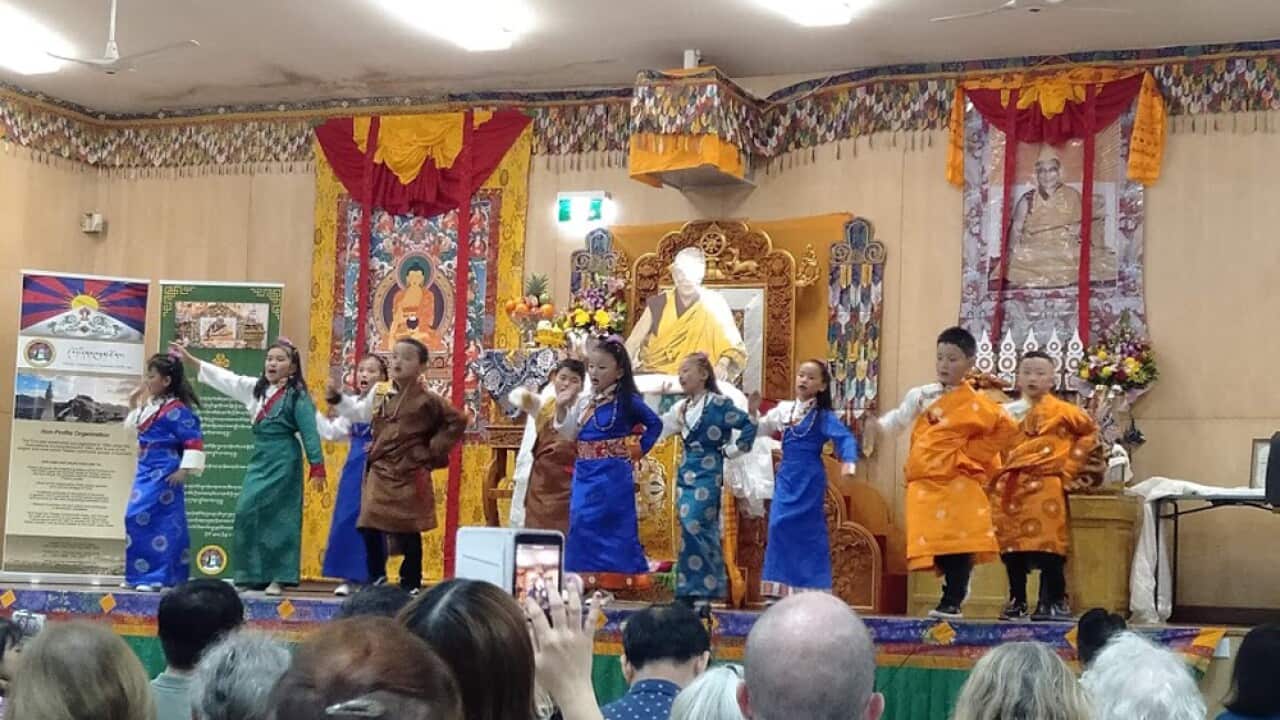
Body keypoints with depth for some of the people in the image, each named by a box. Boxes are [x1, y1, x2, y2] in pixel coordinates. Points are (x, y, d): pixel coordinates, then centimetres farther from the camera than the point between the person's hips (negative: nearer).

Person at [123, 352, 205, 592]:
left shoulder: (176, 409, -15)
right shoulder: (150, 405, 11)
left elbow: (194, 441, -17)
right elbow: (134, 426, 28)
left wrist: (185, 470, -19)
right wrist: (134, 404, 16)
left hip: (164, 472, -9)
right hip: (146, 469, 9)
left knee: (142, 517, -12)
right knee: (136, 518, 11)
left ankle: (155, 576, -6)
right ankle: (139, 574, 20)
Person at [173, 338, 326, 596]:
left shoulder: (297, 396, -6)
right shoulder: (257, 388, 13)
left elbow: (309, 432, -9)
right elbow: (226, 378, 19)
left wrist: (317, 468, -13)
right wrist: (191, 359, 20)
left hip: (282, 460, -7)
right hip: (259, 458, 7)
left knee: (276, 516, -7)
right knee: (247, 512, 1)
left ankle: (277, 578, -1)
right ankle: (252, 575, 7)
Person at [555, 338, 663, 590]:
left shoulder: (626, 401, -7)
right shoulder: (583, 401, 8)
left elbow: (655, 424, 4)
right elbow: (567, 435, 8)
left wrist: (639, 450, -1)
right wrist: (561, 409, -4)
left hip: (612, 477, -5)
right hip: (585, 476, 5)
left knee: (614, 533, -2)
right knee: (583, 531, 4)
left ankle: (620, 588, 3)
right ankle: (585, 586, 10)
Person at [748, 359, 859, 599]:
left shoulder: (823, 416, -6)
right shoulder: (784, 409, 9)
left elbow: (846, 438, -16)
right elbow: (760, 430, 19)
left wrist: (848, 462, -35)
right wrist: (753, 412, 0)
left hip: (809, 479, -5)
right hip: (786, 476, 5)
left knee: (807, 531, -4)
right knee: (780, 527, -2)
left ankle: (810, 592, 1)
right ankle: (782, 590, 3)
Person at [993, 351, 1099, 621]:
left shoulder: (1061, 411, 1)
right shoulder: (1008, 413, 12)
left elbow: (1089, 433, 9)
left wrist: (1069, 468, 6)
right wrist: (998, 475, 6)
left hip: (1045, 487, -4)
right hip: (1010, 488, 4)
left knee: (1048, 546, -8)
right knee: (1012, 546, 5)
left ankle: (1055, 601, -1)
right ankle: (1017, 601, 14)